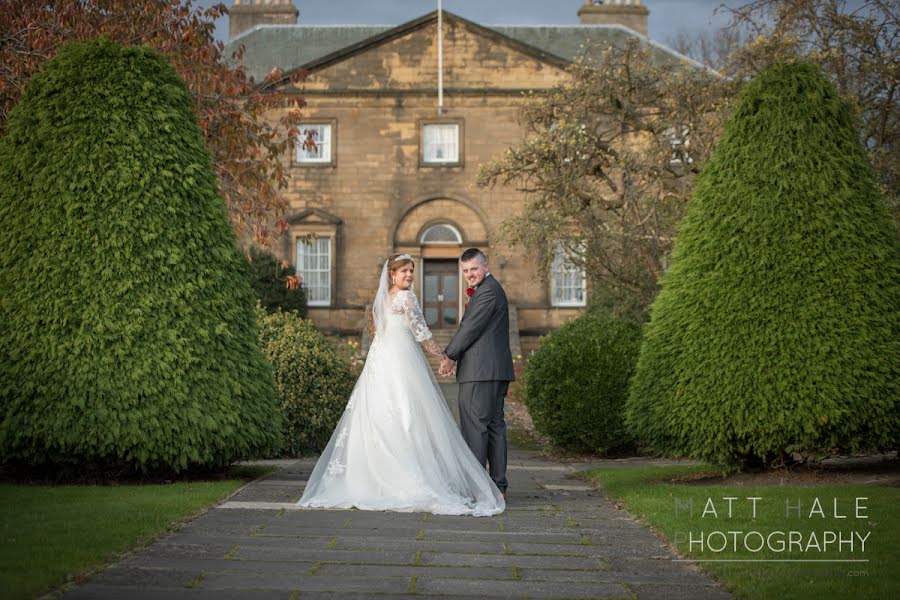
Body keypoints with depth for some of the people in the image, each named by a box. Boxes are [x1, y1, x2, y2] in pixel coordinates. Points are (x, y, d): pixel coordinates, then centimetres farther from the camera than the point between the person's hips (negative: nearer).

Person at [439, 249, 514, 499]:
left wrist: (449, 356, -4)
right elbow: (471, 328, 21)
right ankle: (498, 485, 13)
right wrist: (455, 357, 10)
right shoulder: (491, 288, 22)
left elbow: (471, 328, -14)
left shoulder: (487, 291, -12)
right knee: (495, 425, 10)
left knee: (474, 426, -9)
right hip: (496, 370, 11)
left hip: (480, 372, -11)